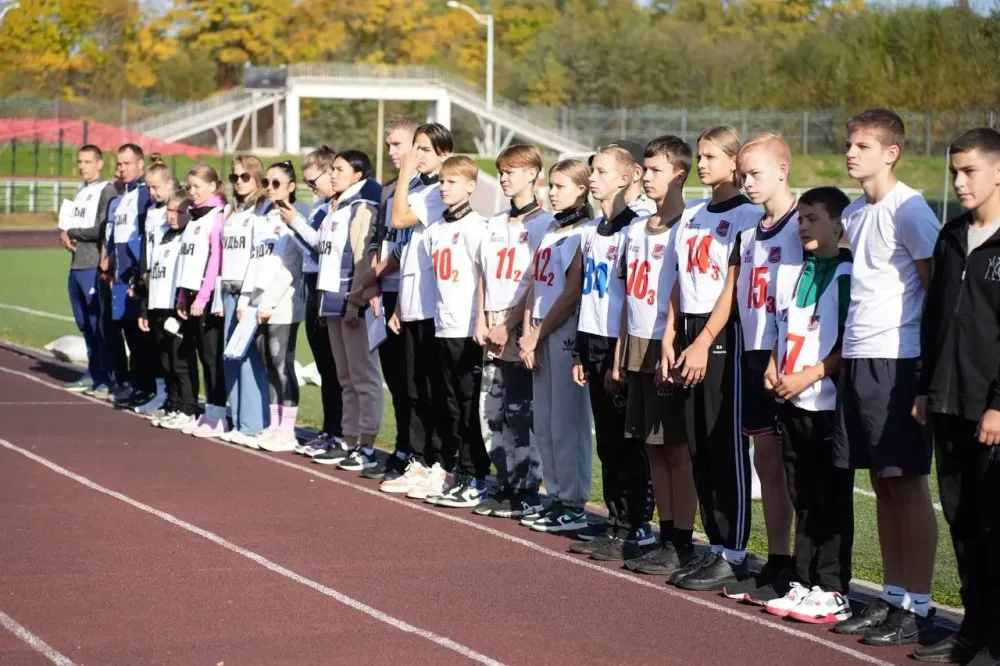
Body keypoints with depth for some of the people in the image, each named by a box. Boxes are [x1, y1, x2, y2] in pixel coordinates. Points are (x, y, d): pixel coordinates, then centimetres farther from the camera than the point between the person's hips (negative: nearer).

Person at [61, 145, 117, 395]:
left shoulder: (106, 191, -8)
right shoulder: (81, 192, 19)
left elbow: (103, 230, -16)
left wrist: (71, 233, -5)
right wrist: (67, 236, -1)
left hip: (94, 267, -8)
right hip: (76, 266, 8)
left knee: (99, 323, -5)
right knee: (85, 324, 14)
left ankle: (107, 377, 0)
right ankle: (93, 373, 23)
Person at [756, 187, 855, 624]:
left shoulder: (848, 273, -9)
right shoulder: (792, 272, 14)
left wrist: (808, 375, -16)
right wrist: (773, 367, 6)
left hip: (829, 403, -7)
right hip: (791, 404, 7)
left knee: (831, 502, -2)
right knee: (803, 500, 13)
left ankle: (832, 592, 1)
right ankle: (801, 584, 19)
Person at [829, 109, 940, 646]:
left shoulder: (908, 210, -10)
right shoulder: (853, 214, 14)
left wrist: (929, 369, -12)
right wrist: (842, 355, 15)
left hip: (898, 361, -8)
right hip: (857, 360, 8)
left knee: (907, 482, -4)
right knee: (882, 485, 11)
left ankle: (917, 607, 1)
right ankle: (892, 597, 17)